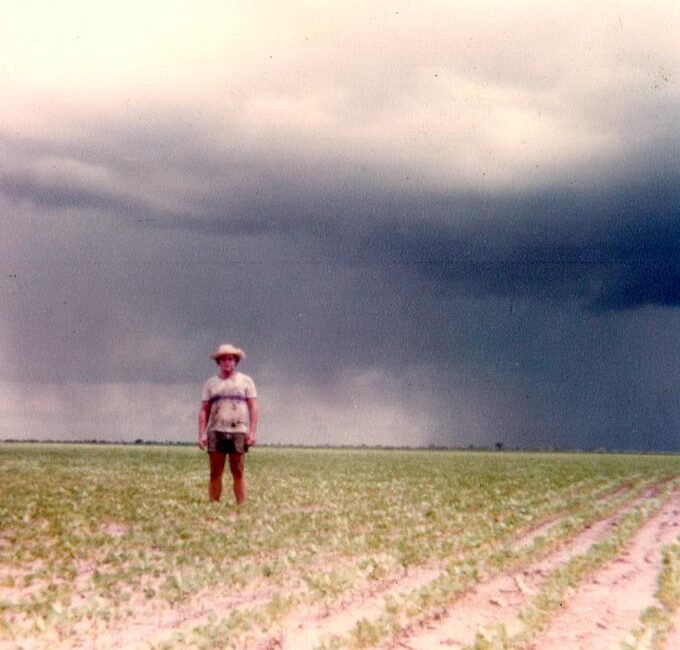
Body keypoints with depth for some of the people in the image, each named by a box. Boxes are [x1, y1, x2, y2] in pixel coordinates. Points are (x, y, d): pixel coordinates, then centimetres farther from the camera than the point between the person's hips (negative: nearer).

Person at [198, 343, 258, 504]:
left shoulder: (245, 381, 10)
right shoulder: (210, 383, 13)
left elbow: (253, 408, 5)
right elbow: (203, 410, 10)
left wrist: (252, 432, -4)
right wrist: (201, 434, 0)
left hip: (238, 432, -1)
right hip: (216, 431, 1)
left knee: (238, 473, -3)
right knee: (215, 473, -1)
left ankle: (241, 506, -1)